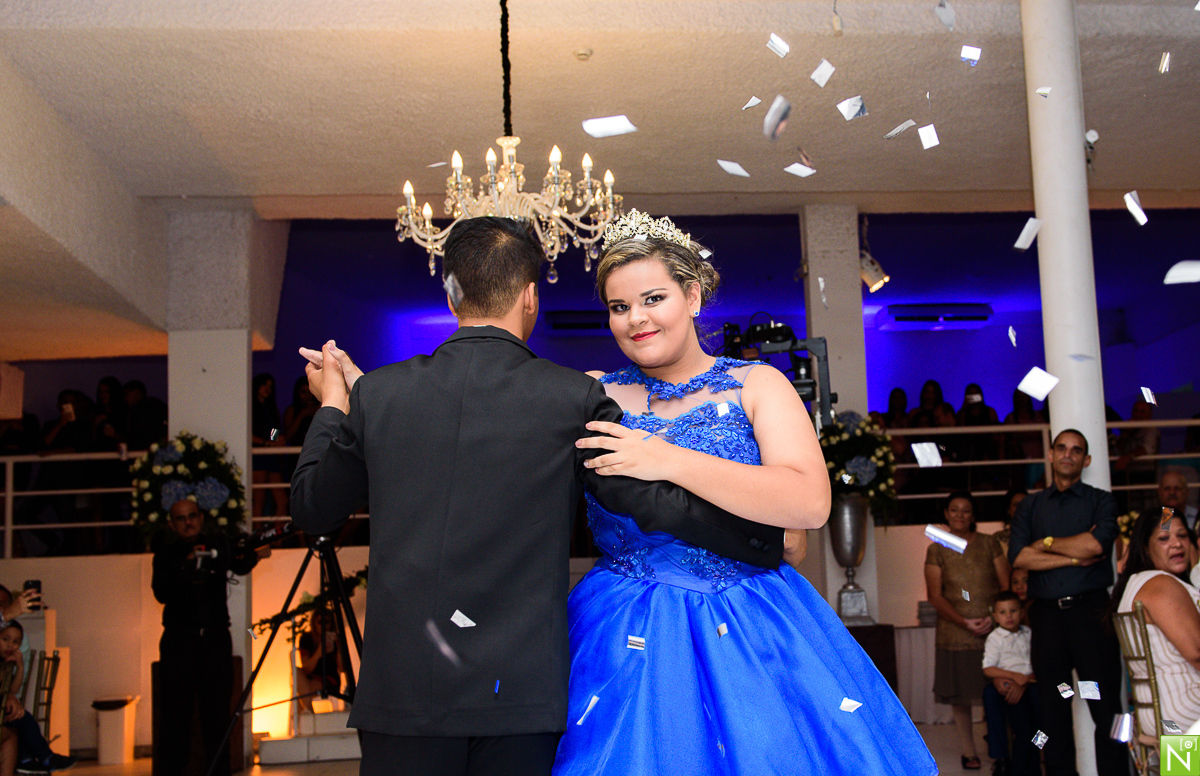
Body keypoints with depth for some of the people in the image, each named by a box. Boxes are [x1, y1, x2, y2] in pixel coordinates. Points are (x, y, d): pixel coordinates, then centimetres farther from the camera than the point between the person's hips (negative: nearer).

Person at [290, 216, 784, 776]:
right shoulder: (575, 399, -7)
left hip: (403, 685, 1)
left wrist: (332, 405, 27)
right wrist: (769, 539, 8)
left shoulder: (376, 393, -1)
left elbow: (311, 509, 11)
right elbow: (654, 501, -6)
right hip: (521, 687, -1)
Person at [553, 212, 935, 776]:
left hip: (753, 632, -1)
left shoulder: (757, 385, 0)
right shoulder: (593, 397, 6)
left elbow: (811, 503, -15)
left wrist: (669, 460, -19)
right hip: (629, 639, 1)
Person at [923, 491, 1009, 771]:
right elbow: (935, 595, 0)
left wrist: (993, 617, -10)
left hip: (993, 629, 0)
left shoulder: (989, 543, 9)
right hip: (955, 631, 0)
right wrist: (964, 622, -12)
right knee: (959, 694, 2)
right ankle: (969, 751, 12)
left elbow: (1006, 585, 5)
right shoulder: (936, 550, 6)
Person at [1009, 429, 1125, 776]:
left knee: (1105, 706, -4)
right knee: (1052, 708, 6)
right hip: (1046, 613, 2)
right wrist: (1075, 557, -7)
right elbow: (1018, 557, -1)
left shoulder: (1100, 501, 8)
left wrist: (1046, 543, -1)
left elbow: (1096, 544, -12)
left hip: (1091, 608, -2)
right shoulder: (1030, 506, 14)